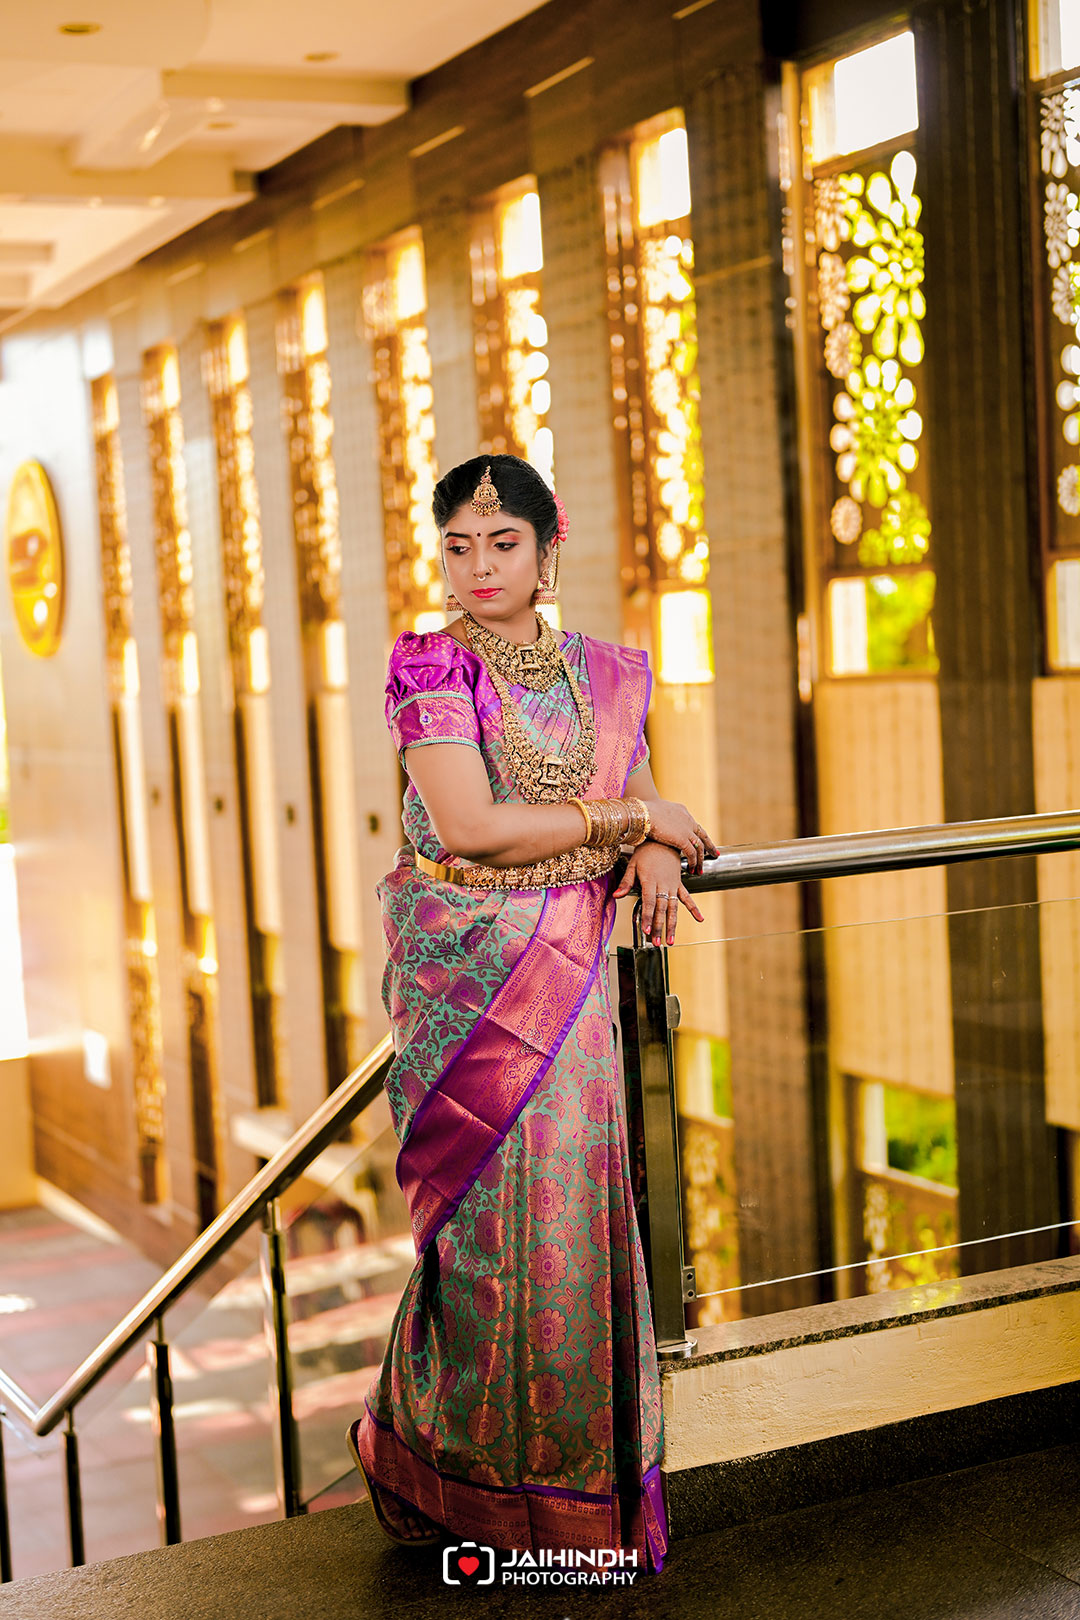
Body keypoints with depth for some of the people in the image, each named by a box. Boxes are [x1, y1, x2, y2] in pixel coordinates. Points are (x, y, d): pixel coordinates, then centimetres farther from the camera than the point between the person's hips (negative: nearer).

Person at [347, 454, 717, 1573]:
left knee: (570, 1204, 4)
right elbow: (468, 826, -17)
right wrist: (627, 818, -9)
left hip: (570, 972, 5)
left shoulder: (606, 674, 10)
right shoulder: (430, 665, -6)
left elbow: (640, 796, 21)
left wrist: (656, 850, -4)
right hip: (467, 970, -4)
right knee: (494, 1215, 0)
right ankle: (475, 1478, 19)